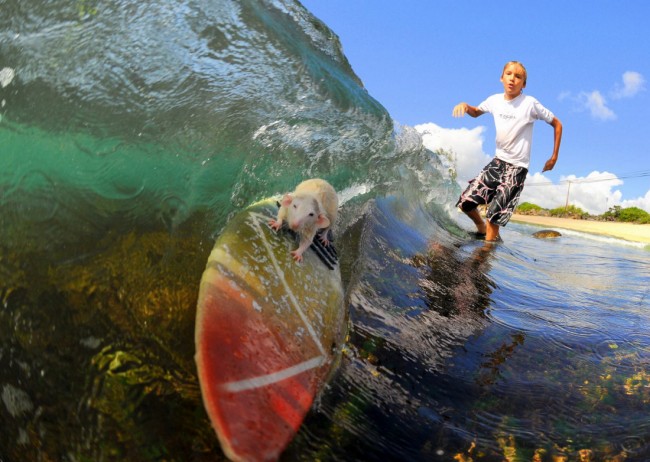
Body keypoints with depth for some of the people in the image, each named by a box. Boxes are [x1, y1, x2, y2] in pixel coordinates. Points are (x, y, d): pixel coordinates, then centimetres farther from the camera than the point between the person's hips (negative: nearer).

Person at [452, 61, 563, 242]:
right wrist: (465, 106, -2)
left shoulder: (530, 103, -12)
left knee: (494, 214, -15)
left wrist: (554, 157, -2)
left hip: (517, 167, -5)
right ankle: (482, 229, 26)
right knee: (465, 202, 0)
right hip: (498, 161, 5)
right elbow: (475, 112, 22)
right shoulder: (495, 100, 2)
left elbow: (557, 124, -2)